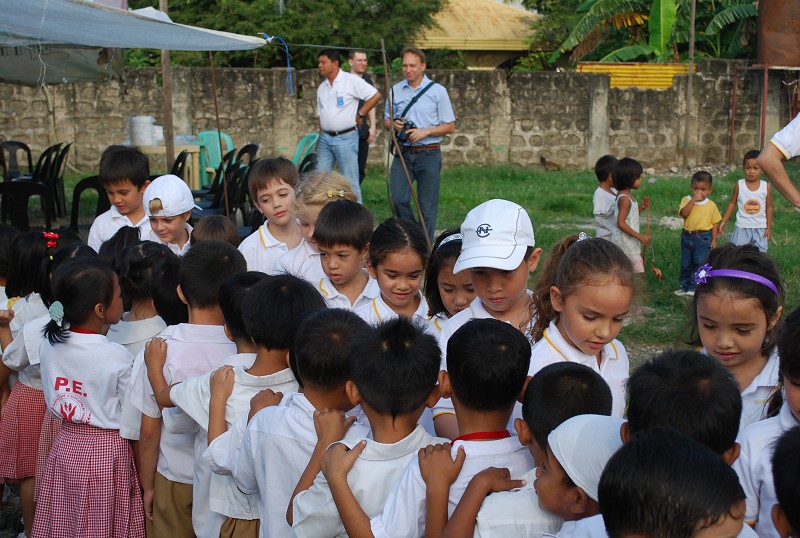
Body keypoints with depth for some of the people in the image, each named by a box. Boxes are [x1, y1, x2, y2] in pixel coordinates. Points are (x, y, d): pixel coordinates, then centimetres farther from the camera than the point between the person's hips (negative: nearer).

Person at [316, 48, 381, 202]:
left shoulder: (352, 81, -8)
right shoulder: (322, 87, 13)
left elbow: (375, 95, -10)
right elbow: (321, 115, 17)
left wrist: (360, 114, -8)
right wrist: (320, 137, 12)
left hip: (346, 138, -7)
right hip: (325, 138, 7)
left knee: (350, 181, -1)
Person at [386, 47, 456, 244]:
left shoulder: (437, 91, -1)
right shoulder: (396, 90, 9)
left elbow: (450, 126, 0)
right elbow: (386, 120, 18)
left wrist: (425, 131, -15)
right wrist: (393, 124, -6)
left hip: (429, 154, -3)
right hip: (403, 153, 3)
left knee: (427, 205, 2)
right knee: (397, 198, -7)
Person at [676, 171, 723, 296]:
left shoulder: (711, 205, -2)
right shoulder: (687, 200, -1)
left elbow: (715, 223, 2)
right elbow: (684, 213, -20)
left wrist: (714, 240, -3)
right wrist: (693, 200, -23)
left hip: (703, 238, -2)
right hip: (687, 236, 2)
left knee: (699, 263, -3)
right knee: (686, 263, 12)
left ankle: (694, 287, 5)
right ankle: (685, 286, 25)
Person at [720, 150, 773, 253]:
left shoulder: (766, 187, -5)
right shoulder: (739, 185, -6)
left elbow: (769, 207, 3)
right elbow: (732, 204, 3)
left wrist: (769, 227, 2)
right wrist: (723, 222, 2)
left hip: (760, 228, 0)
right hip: (742, 228, 0)